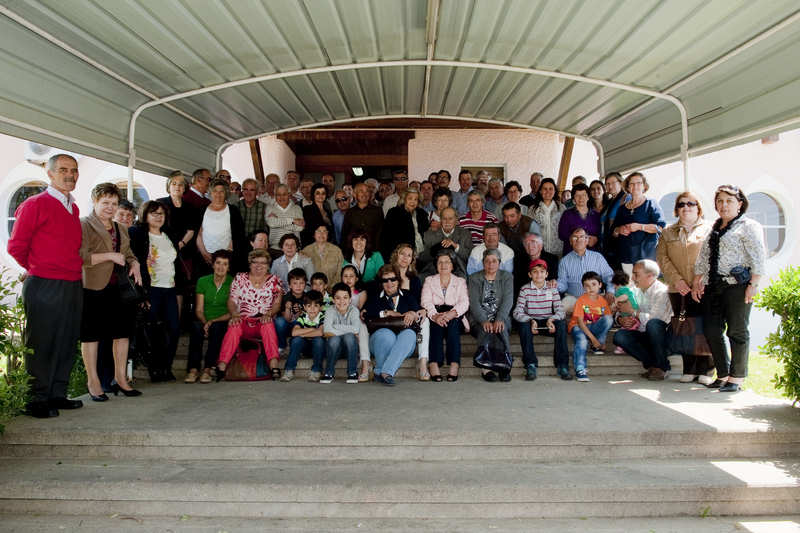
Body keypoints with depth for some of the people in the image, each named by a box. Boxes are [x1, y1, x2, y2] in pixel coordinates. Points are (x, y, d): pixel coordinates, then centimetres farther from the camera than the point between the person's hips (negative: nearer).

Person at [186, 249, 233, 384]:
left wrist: (213, 321, -15)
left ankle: (207, 369, -33)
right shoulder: (203, 281, 9)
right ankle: (193, 369, -33)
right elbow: (199, 310, 5)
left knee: (217, 327, -35)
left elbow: (232, 313, -2)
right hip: (204, 321, 2)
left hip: (223, 323, -1)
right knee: (196, 326, -32)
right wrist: (205, 323, -15)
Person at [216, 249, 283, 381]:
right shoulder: (240, 278, 16)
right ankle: (221, 367, -38)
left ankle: (274, 365, -45)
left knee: (268, 325, -36)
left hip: (264, 321, 0)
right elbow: (231, 300, 9)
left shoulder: (274, 280, 14)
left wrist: (268, 314, -14)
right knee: (234, 327, -33)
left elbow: (277, 303, 6)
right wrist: (235, 315, -10)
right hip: (243, 320, 1)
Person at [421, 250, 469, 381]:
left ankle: (454, 364, -43)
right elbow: (426, 302, 4)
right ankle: (434, 364, -45)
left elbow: (464, 303, 3)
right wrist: (435, 315, -18)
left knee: (451, 322, -34)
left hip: (455, 317, 0)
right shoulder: (429, 280, 21)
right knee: (438, 323, -34)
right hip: (435, 314, 0)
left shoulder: (460, 281, 21)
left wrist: (452, 313, -19)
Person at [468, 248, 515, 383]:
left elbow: (508, 300, -6)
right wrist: (484, 321, -24)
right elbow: (474, 303, -5)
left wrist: (500, 319, -24)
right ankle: (485, 369, -32)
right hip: (479, 319, 0)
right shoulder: (474, 279, 8)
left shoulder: (507, 277, 9)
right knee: (484, 330, -33)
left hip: (501, 318, 0)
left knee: (501, 329, -33)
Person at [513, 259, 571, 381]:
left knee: (562, 324, -28)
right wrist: (531, 320, -29)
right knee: (524, 325, -33)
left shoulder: (552, 289, 5)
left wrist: (551, 319, -26)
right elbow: (517, 312, -12)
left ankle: (562, 365, -22)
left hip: (548, 323, 1)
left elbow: (560, 311, -5)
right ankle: (531, 365, -26)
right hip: (531, 322, -1)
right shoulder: (525, 290, -1)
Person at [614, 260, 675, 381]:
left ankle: (661, 367, -19)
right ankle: (652, 364, -11)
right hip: (644, 336, 6)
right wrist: (622, 320, -10)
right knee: (619, 336, -18)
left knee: (653, 324, -37)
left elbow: (654, 318, -24)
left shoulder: (662, 291, -13)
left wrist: (633, 311, -12)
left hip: (662, 336, -6)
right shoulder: (637, 292, 10)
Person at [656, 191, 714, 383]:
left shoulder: (709, 229, 8)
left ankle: (705, 370, 6)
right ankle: (689, 370, 12)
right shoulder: (668, 232, 16)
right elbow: (662, 258, 7)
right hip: (678, 289, 3)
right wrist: (677, 280, -6)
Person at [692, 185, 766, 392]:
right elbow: (702, 258, 21)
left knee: (737, 332, -1)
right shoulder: (713, 229, 20)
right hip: (713, 287, 7)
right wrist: (696, 282, 13)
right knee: (712, 331, 4)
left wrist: (753, 285, -16)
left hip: (737, 285, -7)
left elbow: (758, 258, -8)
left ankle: (736, 378, 7)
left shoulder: (749, 226, 0)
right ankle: (723, 375, 15)